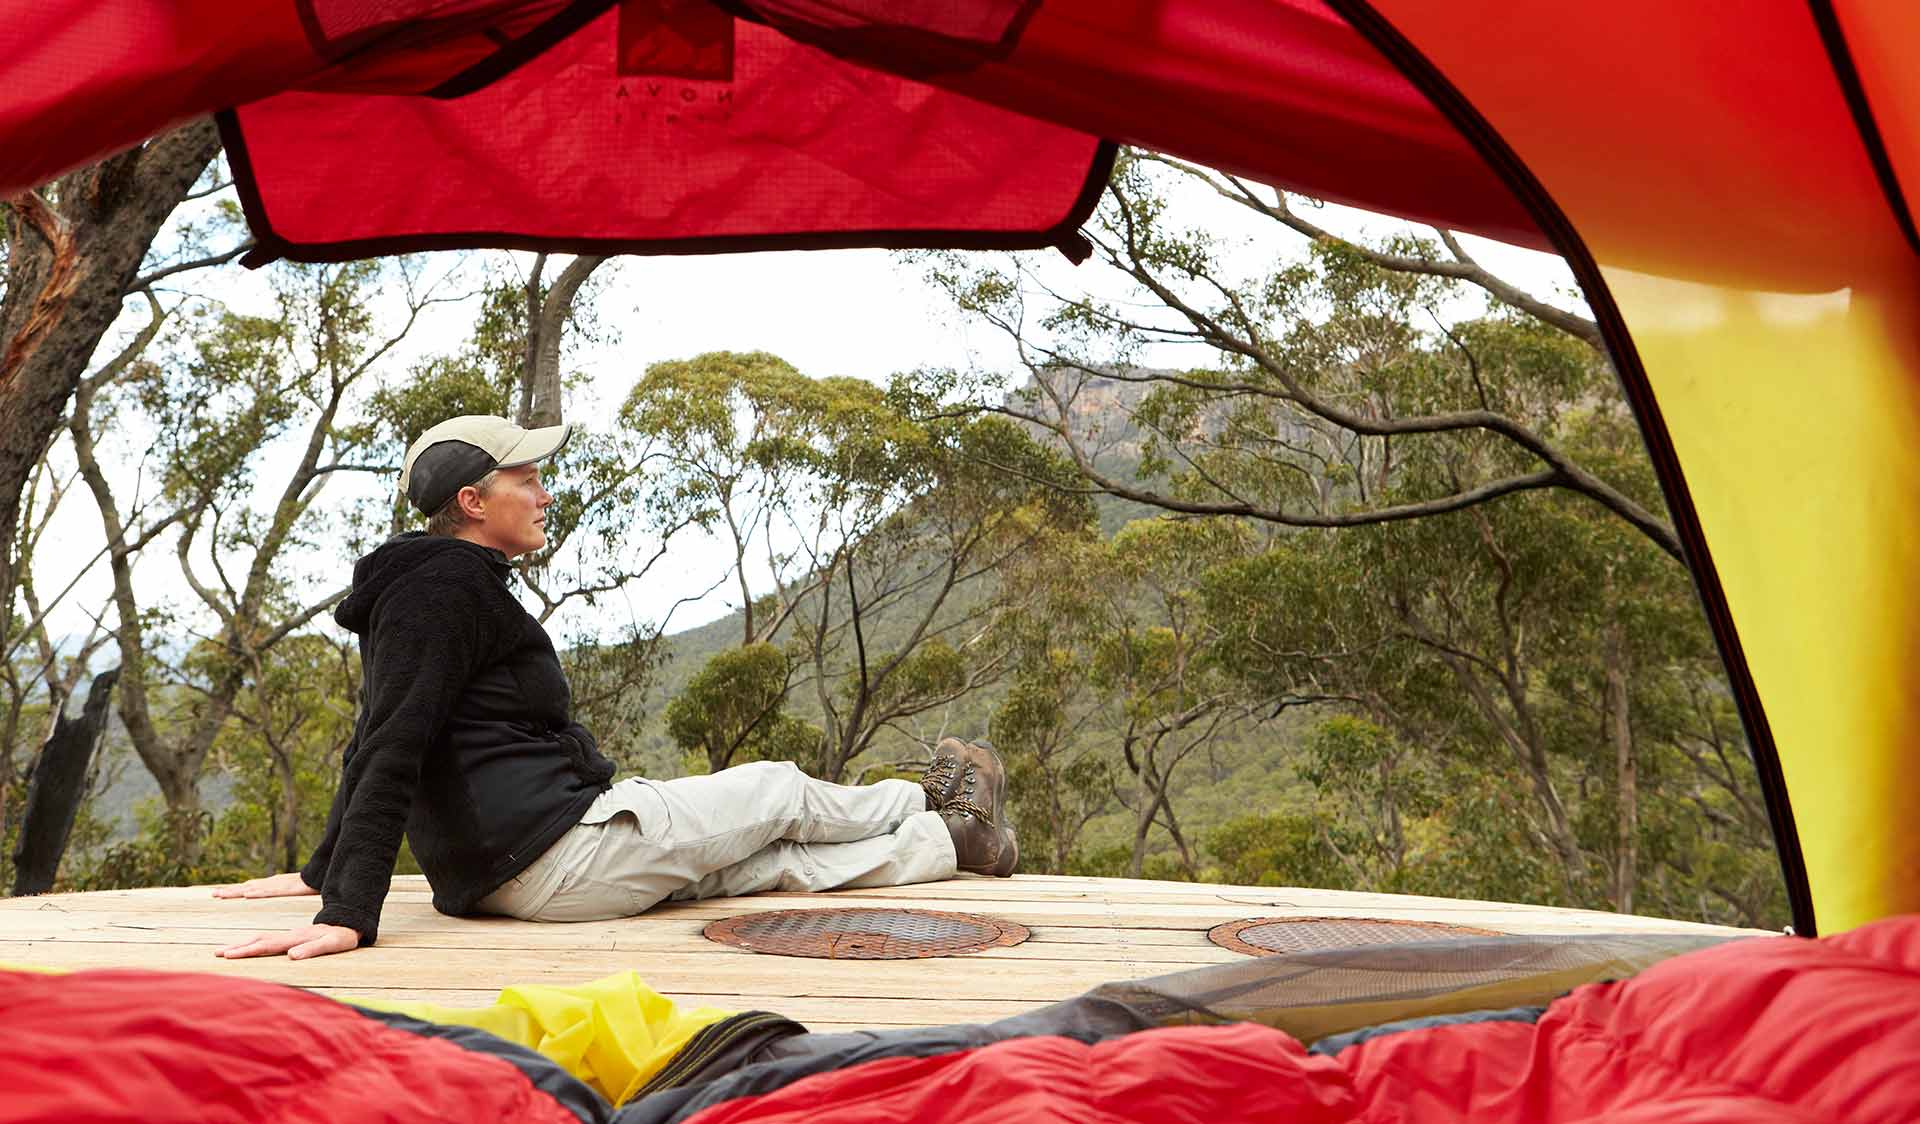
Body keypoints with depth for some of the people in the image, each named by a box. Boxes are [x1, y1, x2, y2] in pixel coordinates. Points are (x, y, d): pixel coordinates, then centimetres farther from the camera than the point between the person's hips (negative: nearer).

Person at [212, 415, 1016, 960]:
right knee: (781, 789, 9)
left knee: (780, 860, 16)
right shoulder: (448, 586, -12)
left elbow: (377, 745, 26)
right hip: (556, 849, -9)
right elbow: (391, 749, -21)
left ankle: (950, 842, 29)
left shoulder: (418, 589, 21)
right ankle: (933, 805, 31)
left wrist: (324, 870, 31)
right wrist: (348, 914, -27)